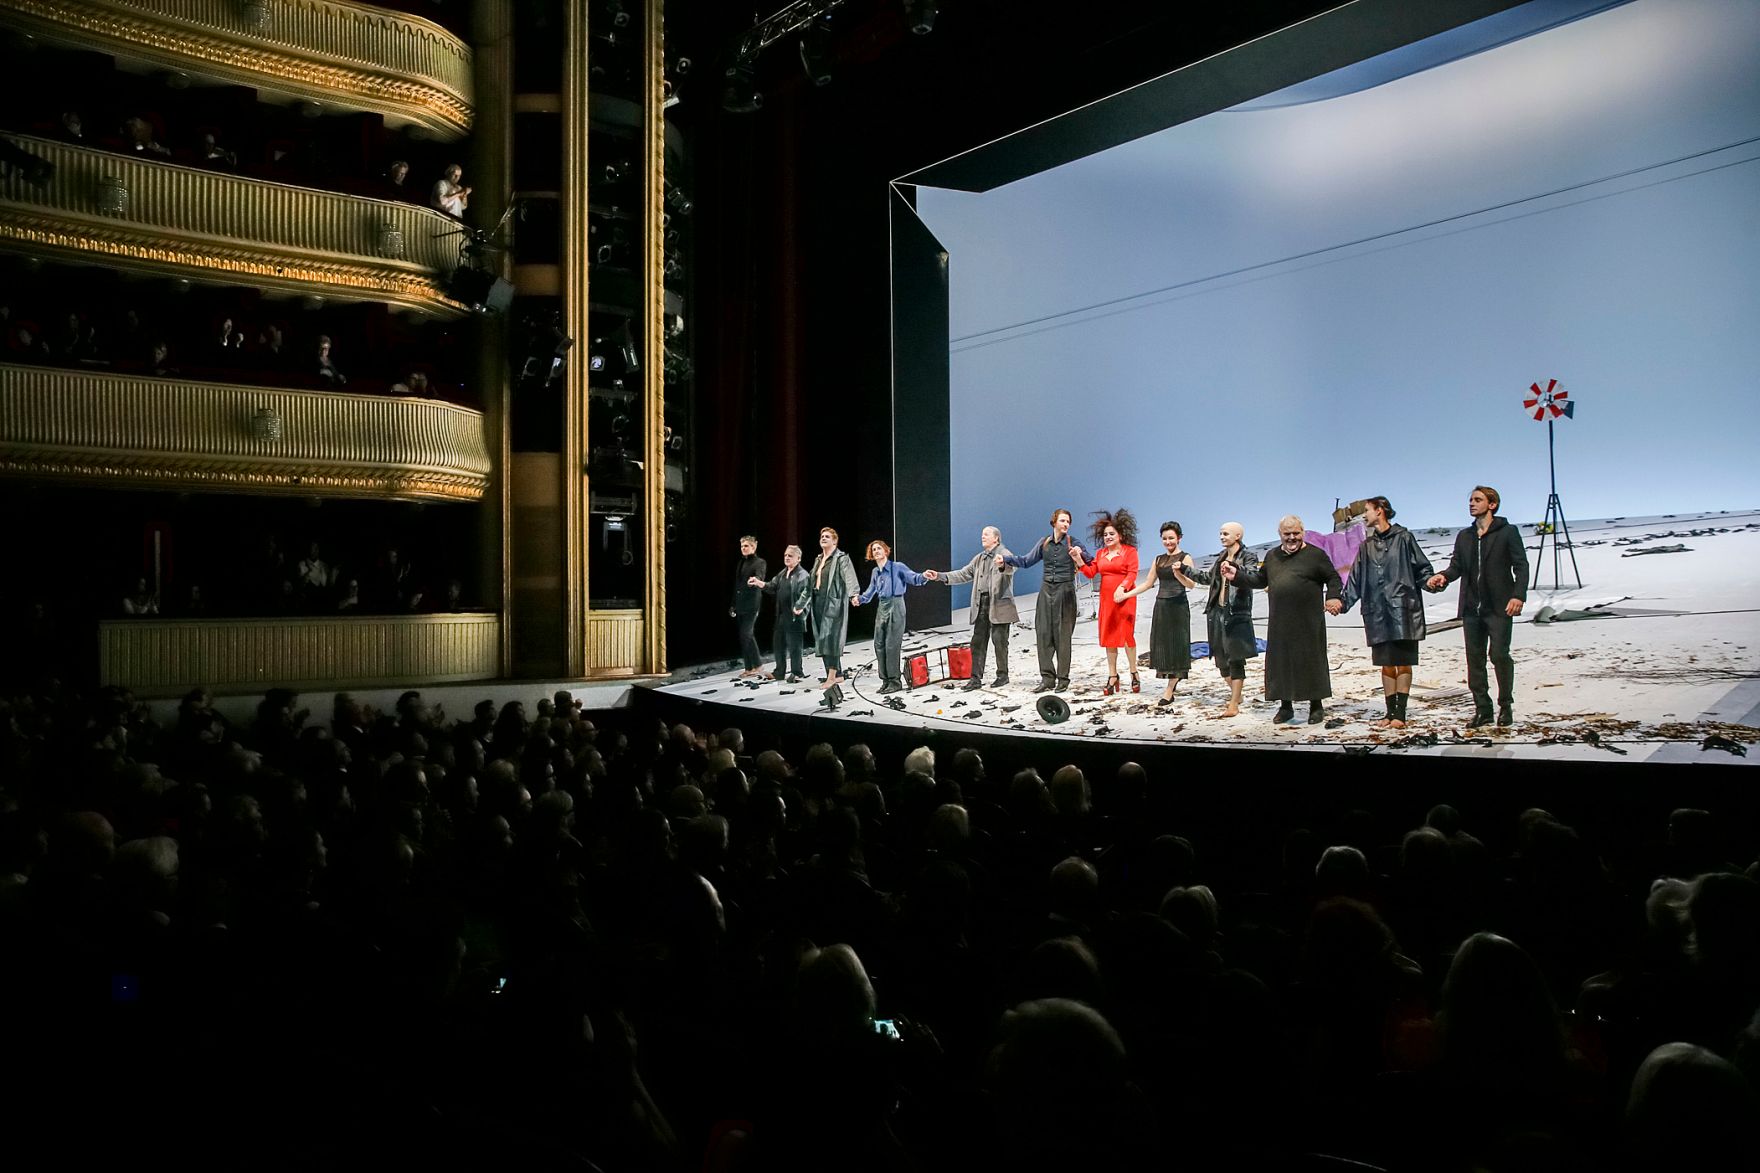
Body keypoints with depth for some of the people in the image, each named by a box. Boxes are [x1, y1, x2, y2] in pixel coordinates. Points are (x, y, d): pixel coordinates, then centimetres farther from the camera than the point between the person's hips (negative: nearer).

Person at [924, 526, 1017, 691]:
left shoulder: (1004, 554, -3)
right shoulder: (979, 558, 20)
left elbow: (1011, 567, -25)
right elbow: (963, 574, 20)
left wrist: (1002, 565, -50)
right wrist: (939, 576, 12)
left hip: (999, 604, -7)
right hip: (982, 603, 7)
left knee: (999, 640, -4)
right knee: (978, 640, 3)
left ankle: (1003, 675, 9)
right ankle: (976, 678, 5)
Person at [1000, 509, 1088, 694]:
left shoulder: (1072, 543, -1)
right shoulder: (1044, 542, 8)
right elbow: (1026, 561, 13)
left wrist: (1079, 556, -23)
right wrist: (1005, 559, 3)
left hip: (1065, 591, -4)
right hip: (1046, 590, 4)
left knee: (1062, 635, -2)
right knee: (1043, 633, -1)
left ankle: (1063, 678, 4)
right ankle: (1047, 678, 4)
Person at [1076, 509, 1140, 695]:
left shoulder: (1129, 551, -1)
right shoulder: (1100, 553, 14)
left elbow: (1132, 573, -10)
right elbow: (1091, 572, 8)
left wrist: (1122, 587, -25)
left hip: (1124, 598, -5)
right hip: (1106, 598, 5)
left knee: (1126, 634, -6)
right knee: (1108, 636, 5)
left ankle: (1134, 674, 7)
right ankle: (1112, 677, 9)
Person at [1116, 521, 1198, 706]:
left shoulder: (1185, 558, -3)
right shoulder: (1158, 559, 13)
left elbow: (1192, 584, -12)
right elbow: (1147, 583, 15)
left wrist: (1178, 574, -30)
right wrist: (1126, 594, 9)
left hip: (1178, 606, -6)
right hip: (1161, 606, 6)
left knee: (1176, 646, -5)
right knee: (1162, 646, 6)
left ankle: (1169, 693, -7)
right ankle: (1173, 683, 20)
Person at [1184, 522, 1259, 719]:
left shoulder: (1248, 557, -6)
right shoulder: (1221, 557, 15)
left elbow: (1253, 577, -25)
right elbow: (1207, 577, 27)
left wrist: (1235, 569, -41)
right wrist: (1184, 570, 25)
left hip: (1237, 614, -7)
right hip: (1217, 612, 7)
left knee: (1236, 660, -4)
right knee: (1221, 659, 13)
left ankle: (1234, 706, -2)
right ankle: (1235, 694, 33)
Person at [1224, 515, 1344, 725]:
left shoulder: (1315, 555, 0)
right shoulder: (1272, 556, 14)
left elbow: (1333, 578, 2)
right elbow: (1260, 581, 23)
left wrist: (1333, 597, -15)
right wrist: (1237, 576, 13)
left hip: (1308, 622, -4)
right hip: (1280, 623, 4)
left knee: (1311, 660, 0)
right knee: (1280, 662, 6)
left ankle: (1316, 706, 12)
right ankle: (1286, 706, 17)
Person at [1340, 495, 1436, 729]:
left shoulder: (1403, 537, 1)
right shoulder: (1367, 546, 15)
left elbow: (1421, 567, 2)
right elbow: (1356, 579, 16)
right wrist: (1343, 602, 8)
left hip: (1402, 610, -5)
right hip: (1377, 613, 5)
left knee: (1403, 662, -2)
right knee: (1386, 664, 6)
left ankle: (1400, 713, -1)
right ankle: (1391, 712, 11)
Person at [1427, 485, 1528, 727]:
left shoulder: (1508, 532, 1)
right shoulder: (1464, 537, 18)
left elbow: (1521, 566, -4)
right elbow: (1457, 565, 13)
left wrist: (1518, 595, -16)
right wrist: (1443, 576, -10)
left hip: (1499, 607, -5)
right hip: (1471, 608, 5)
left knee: (1499, 655, -9)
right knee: (1475, 659, 5)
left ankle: (1506, 706, 8)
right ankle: (1482, 709, 11)